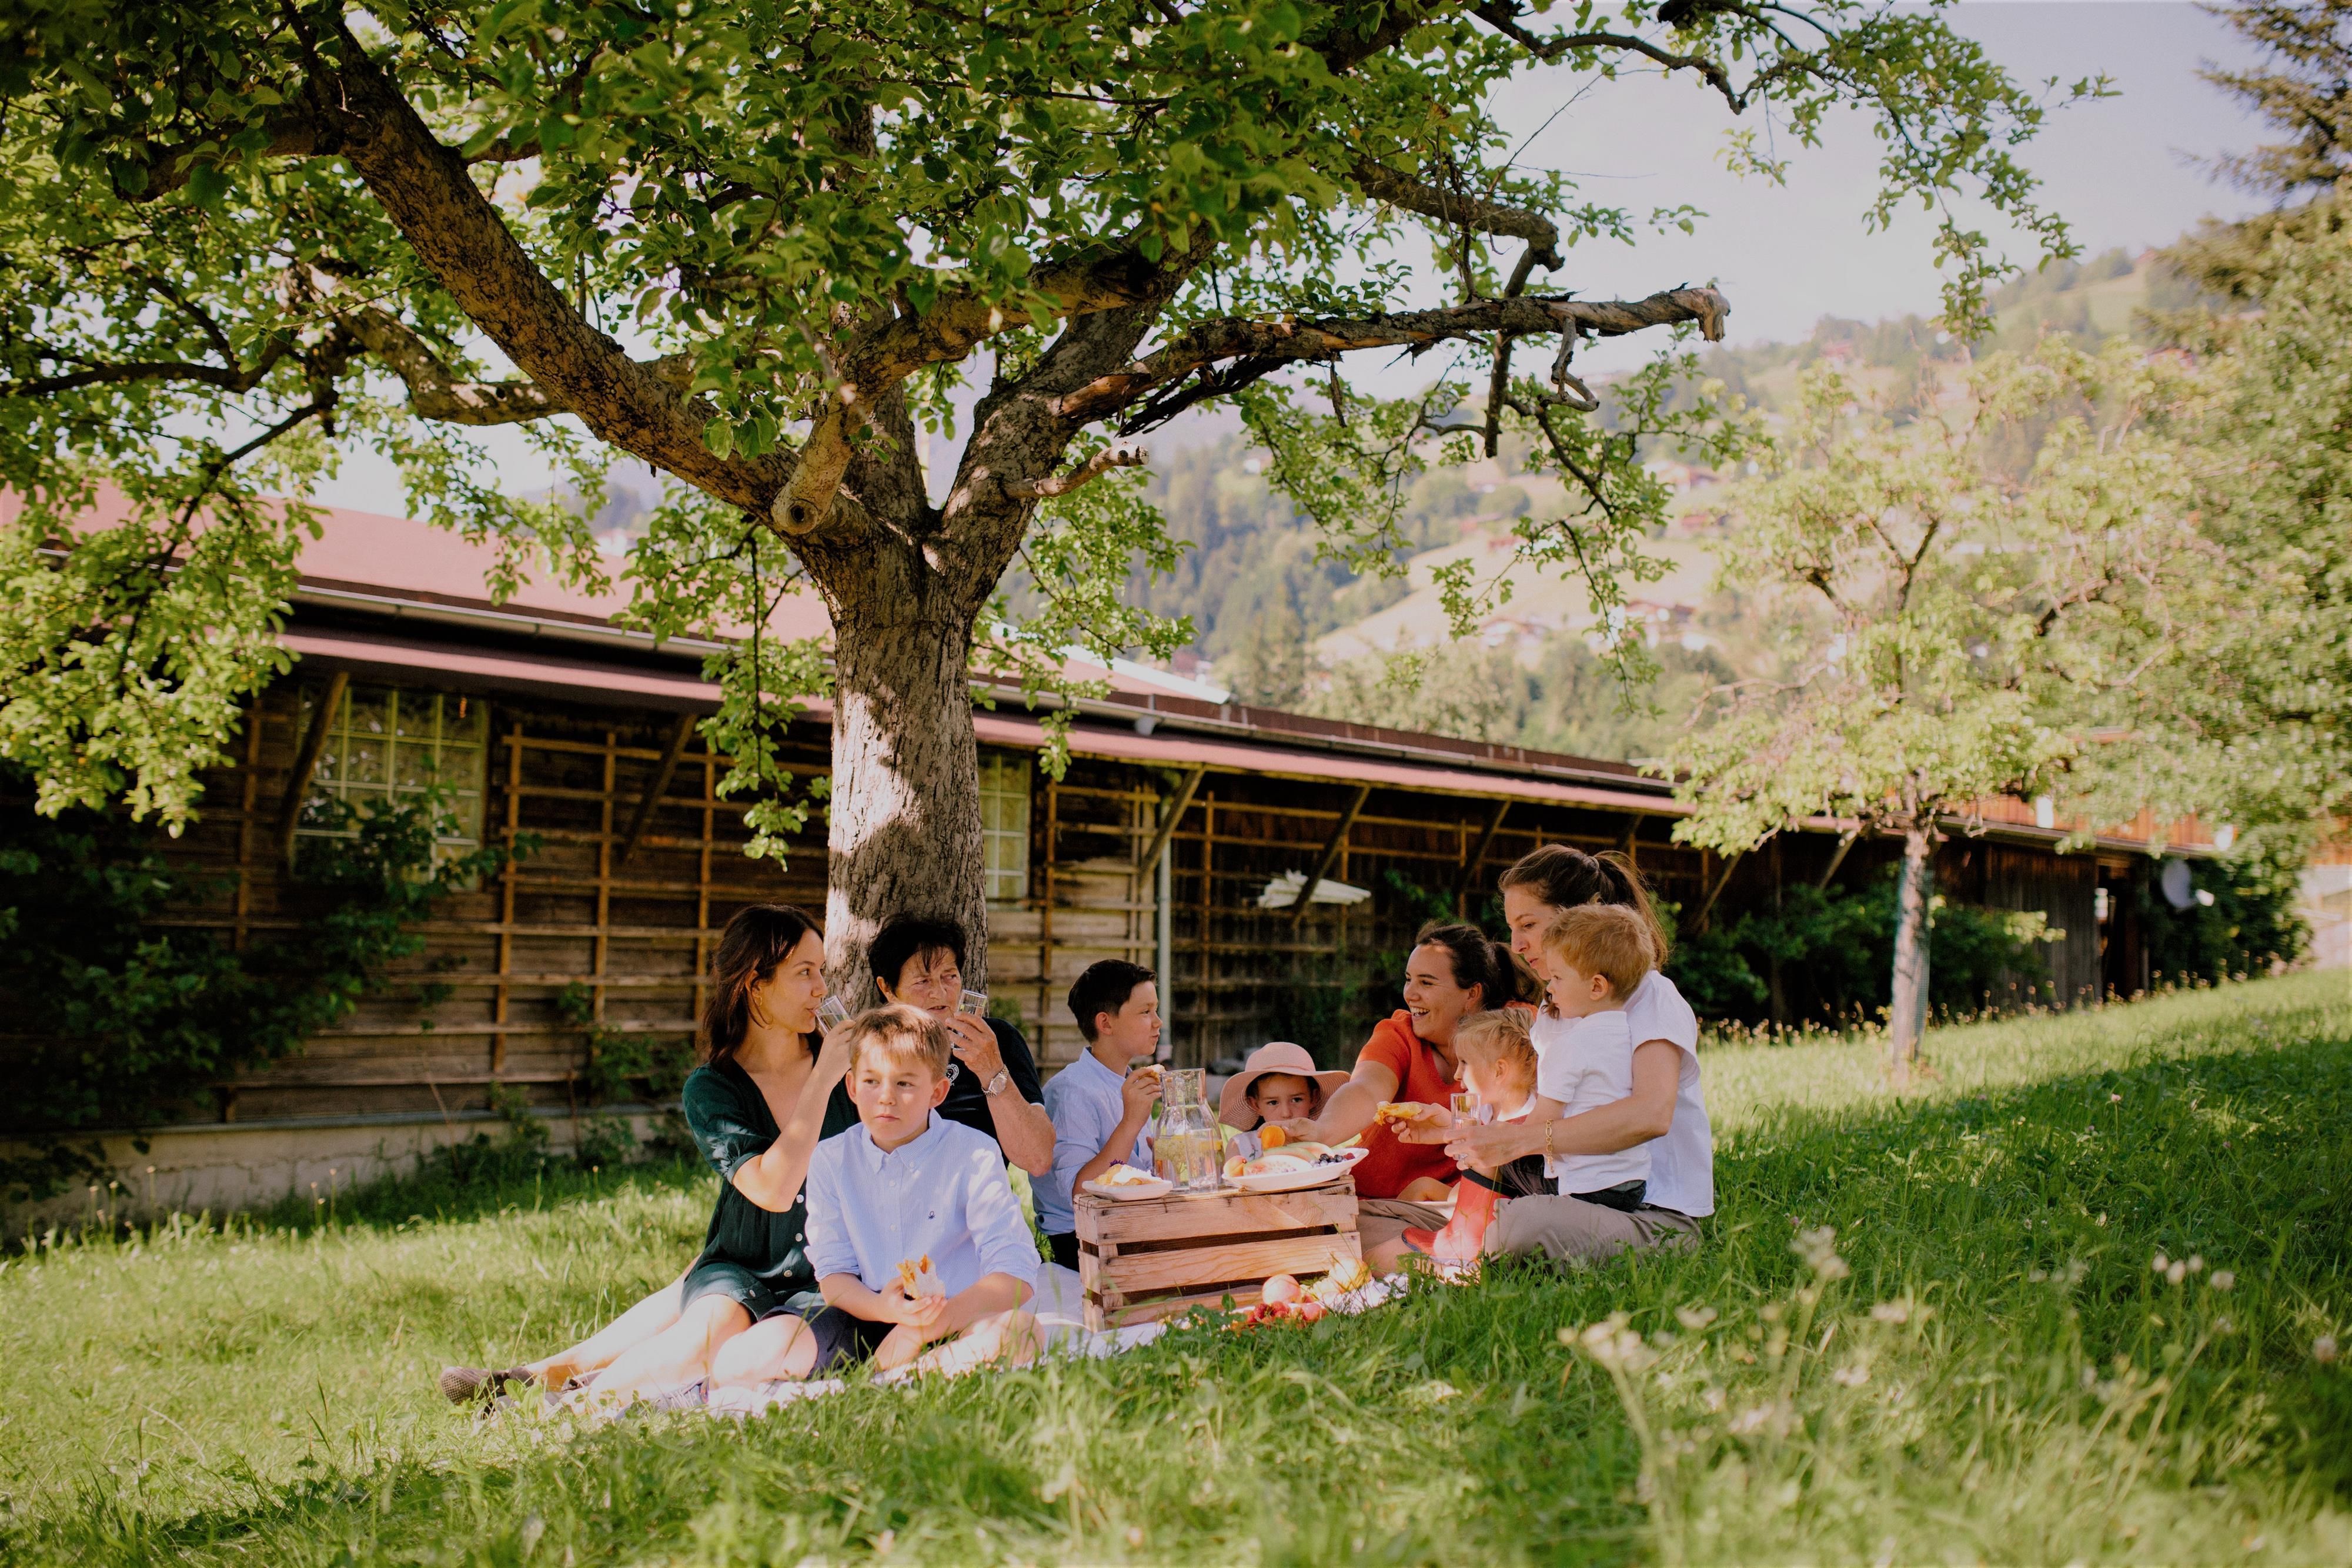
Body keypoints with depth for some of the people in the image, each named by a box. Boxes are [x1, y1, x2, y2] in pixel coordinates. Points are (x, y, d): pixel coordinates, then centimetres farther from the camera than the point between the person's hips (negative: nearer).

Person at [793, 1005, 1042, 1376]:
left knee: (1019, 1330, -36)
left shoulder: (974, 1154, -4)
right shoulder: (830, 1160, 6)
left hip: (957, 1324, -1)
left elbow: (1016, 1277, -12)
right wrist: (884, 1308, -23)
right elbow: (833, 1273, 2)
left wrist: (923, 1327, -24)